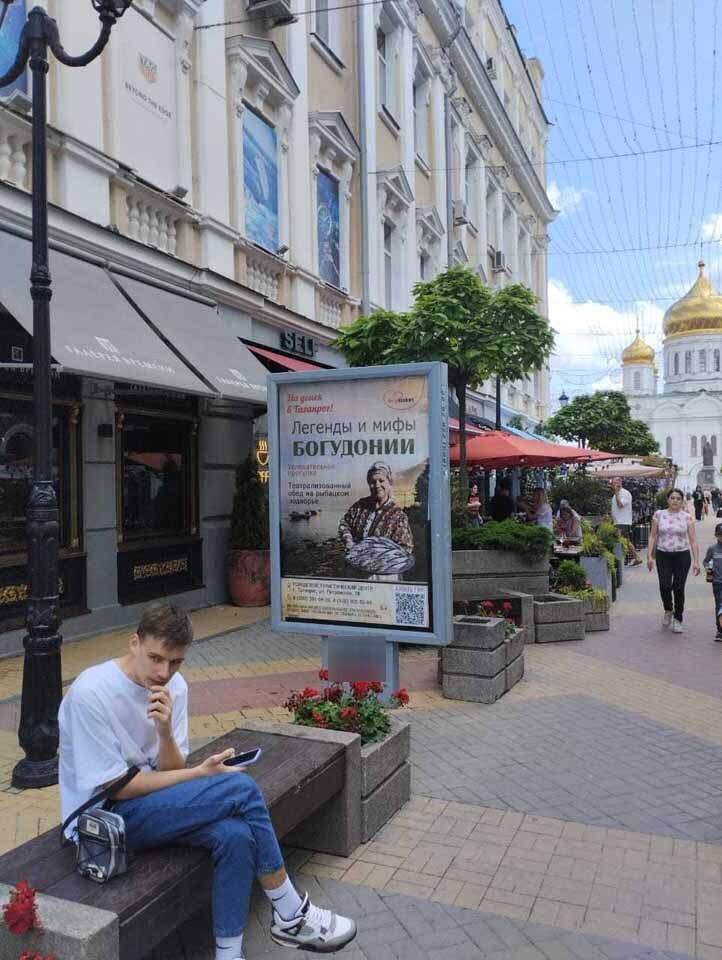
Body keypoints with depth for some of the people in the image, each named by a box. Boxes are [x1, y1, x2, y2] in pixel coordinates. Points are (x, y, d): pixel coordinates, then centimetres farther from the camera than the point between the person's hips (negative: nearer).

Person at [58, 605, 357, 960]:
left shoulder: (174, 686, -3)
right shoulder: (90, 693, -22)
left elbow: (168, 771, -3)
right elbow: (114, 787, -19)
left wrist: (165, 731, -24)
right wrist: (200, 773, -19)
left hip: (148, 799, 6)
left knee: (235, 834, -25)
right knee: (241, 789, -22)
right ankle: (290, 916, -5)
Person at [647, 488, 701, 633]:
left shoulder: (687, 517, 1)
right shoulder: (659, 515, 2)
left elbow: (693, 540, 0)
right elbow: (653, 536, 5)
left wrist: (696, 561, -6)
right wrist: (649, 555, -3)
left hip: (682, 556, 0)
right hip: (663, 556, 0)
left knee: (679, 588, 2)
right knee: (665, 586, -12)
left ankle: (677, 620, 17)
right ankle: (668, 610, 18)